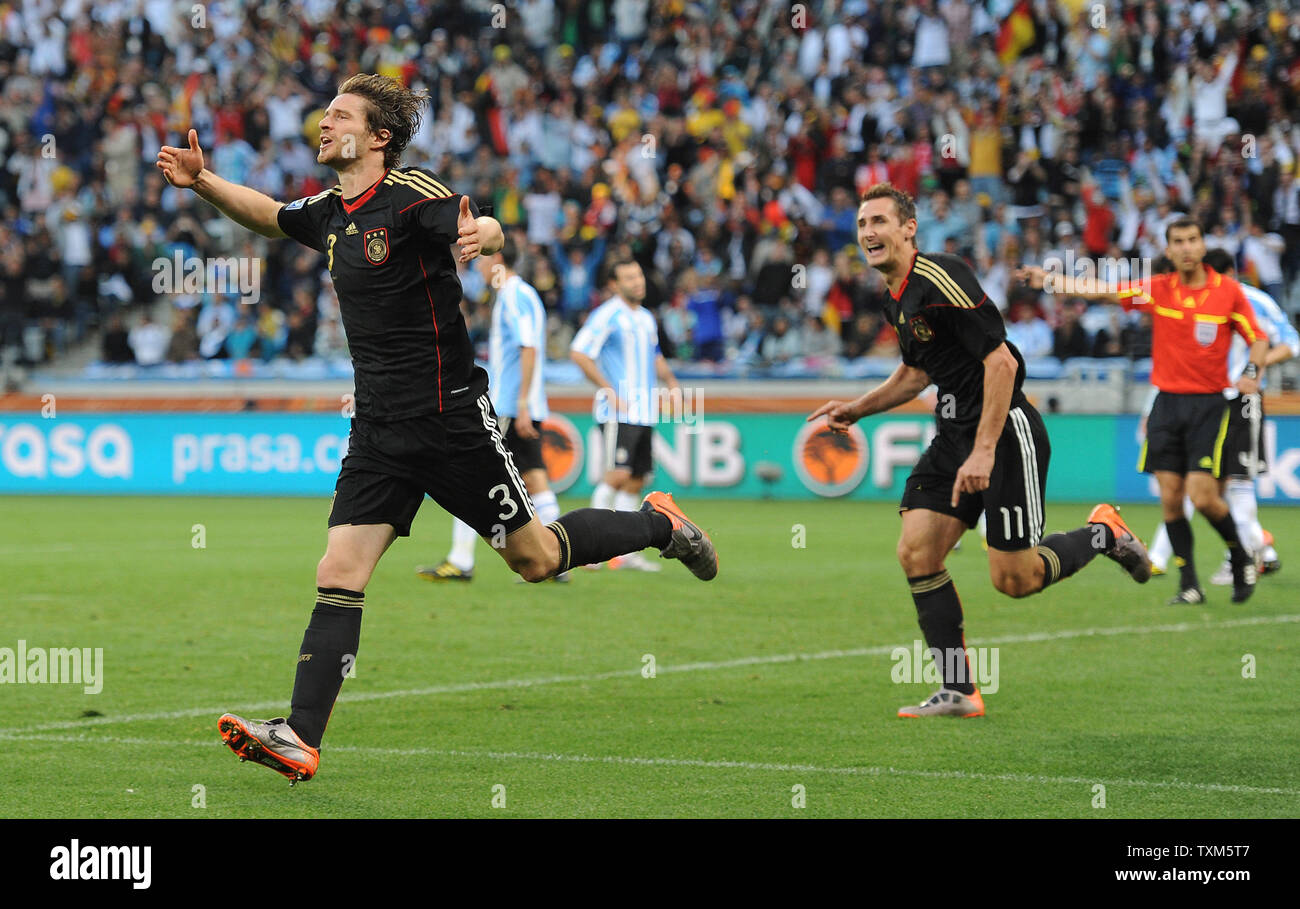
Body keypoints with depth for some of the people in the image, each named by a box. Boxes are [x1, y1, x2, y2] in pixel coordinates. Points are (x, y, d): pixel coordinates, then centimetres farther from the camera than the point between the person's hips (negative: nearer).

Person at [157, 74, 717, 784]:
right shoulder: (330, 213, 10)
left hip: (451, 418, -6)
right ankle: (300, 739, -14)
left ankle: (657, 523, 31)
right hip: (379, 428, 6)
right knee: (338, 577, -7)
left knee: (535, 559, 5)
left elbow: (480, 231, -27)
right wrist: (201, 180, 12)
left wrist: (482, 234, -51)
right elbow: (266, 214, 28)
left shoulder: (412, 194, -12)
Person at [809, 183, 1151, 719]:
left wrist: (984, 452, -26)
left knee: (1014, 579, -6)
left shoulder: (941, 280, -19)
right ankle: (958, 693, 1)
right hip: (954, 434, 9)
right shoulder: (896, 299, 10)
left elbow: (1001, 362, -23)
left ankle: (1104, 535, 22)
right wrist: (857, 409, 15)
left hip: (1007, 432, -9)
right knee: (916, 552, -4)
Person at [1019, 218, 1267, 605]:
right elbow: (1099, 291, 0)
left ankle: (1241, 558, 14)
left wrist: (1251, 372, -14)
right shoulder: (1157, 289, 2)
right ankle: (1189, 584, 8)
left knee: (1203, 496, -12)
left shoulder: (1228, 291, -2)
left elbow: (1258, 340, 5)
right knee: (1170, 497, -2)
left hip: (1209, 404, -3)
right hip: (1167, 402, 3)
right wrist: (1050, 279, -10)